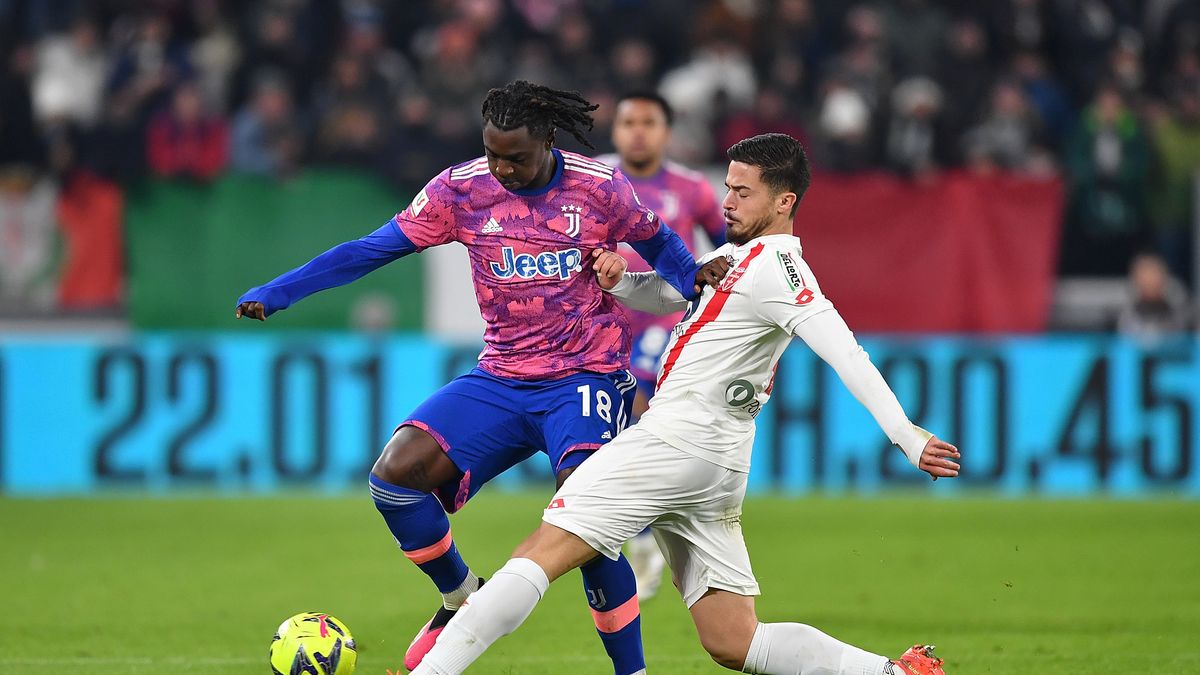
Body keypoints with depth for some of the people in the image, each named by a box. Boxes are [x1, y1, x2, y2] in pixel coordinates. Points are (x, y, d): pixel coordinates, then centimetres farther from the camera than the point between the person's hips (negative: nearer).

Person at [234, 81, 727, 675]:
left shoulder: (599, 189, -5)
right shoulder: (461, 190, -2)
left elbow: (658, 244, 12)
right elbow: (372, 248, -2)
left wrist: (694, 277, -11)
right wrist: (275, 293, -8)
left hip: (584, 380, -3)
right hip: (500, 380, 3)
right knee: (395, 473, -15)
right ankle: (462, 599, 10)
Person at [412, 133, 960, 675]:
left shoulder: (772, 265, -9)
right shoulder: (736, 256, 21)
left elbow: (845, 353, -20)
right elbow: (663, 294, 33)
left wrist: (904, 433, -31)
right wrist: (617, 279, 9)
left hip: (675, 442, -10)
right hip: (716, 471, 10)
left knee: (540, 554, -11)